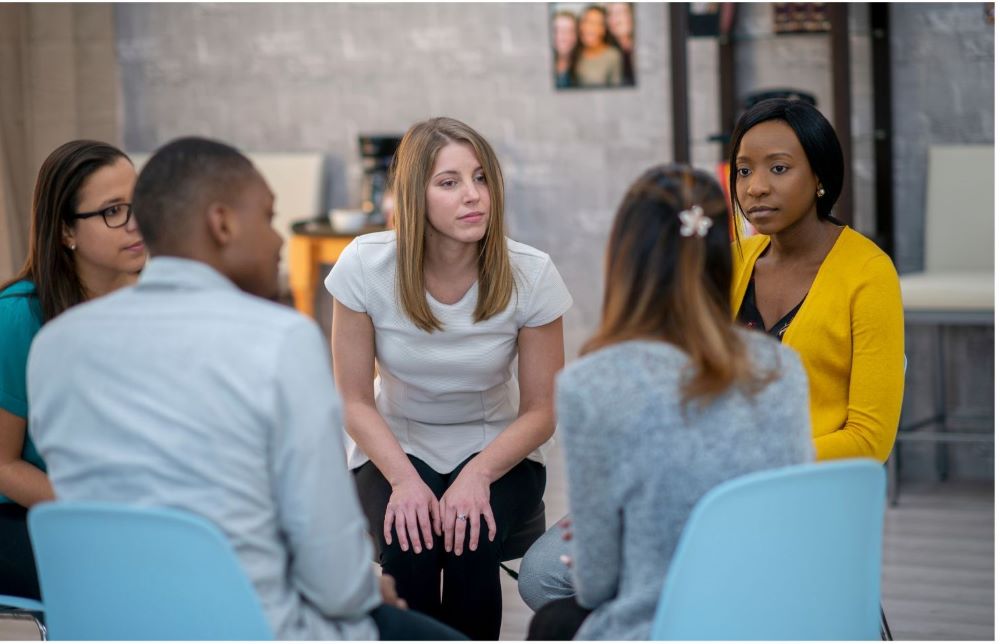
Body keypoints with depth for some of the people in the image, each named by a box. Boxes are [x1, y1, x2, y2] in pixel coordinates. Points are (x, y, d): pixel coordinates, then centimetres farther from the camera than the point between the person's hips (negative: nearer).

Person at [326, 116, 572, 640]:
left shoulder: (529, 275, -17)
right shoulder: (365, 266, -17)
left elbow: (540, 411, -8)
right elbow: (355, 401, -8)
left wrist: (478, 475, -25)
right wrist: (404, 479, -23)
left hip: (498, 448, 0)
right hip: (397, 445, 0)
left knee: (472, 543, -30)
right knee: (408, 547, -30)